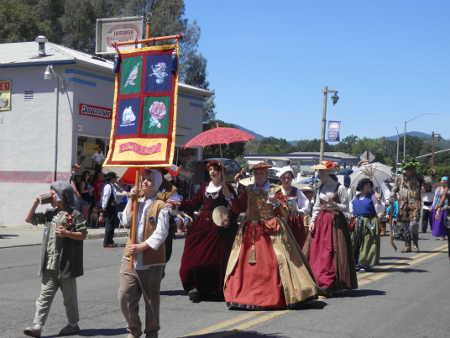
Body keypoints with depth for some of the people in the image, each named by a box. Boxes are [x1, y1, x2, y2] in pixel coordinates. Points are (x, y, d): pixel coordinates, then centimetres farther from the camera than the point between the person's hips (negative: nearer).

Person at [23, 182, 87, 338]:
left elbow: (83, 235, -7)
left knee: (69, 296, 8)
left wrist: (67, 233, -20)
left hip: (66, 264, -6)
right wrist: (36, 203, 4)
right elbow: (29, 219, 16)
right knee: (44, 296, 2)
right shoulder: (50, 213, 12)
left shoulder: (74, 214, -7)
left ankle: (73, 324, 21)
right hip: (50, 265, 6)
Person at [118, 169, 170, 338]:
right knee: (125, 296, -1)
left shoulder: (160, 206, -4)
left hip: (151, 260, -4)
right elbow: (126, 221, -2)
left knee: (151, 299, 7)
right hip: (130, 258, 4)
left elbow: (161, 233, -13)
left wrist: (143, 246, -20)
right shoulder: (135, 202, 14)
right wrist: (131, 200, -5)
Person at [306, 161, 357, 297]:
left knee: (331, 253, -8)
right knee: (317, 251, 1)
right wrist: (312, 221, 6)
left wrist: (334, 205, -20)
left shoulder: (340, 188, -5)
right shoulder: (321, 188, 12)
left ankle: (329, 285, -7)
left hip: (335, 222, -6)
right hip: (321, 221, 6)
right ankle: (318, 282, 7)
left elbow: (346, 207, -4)